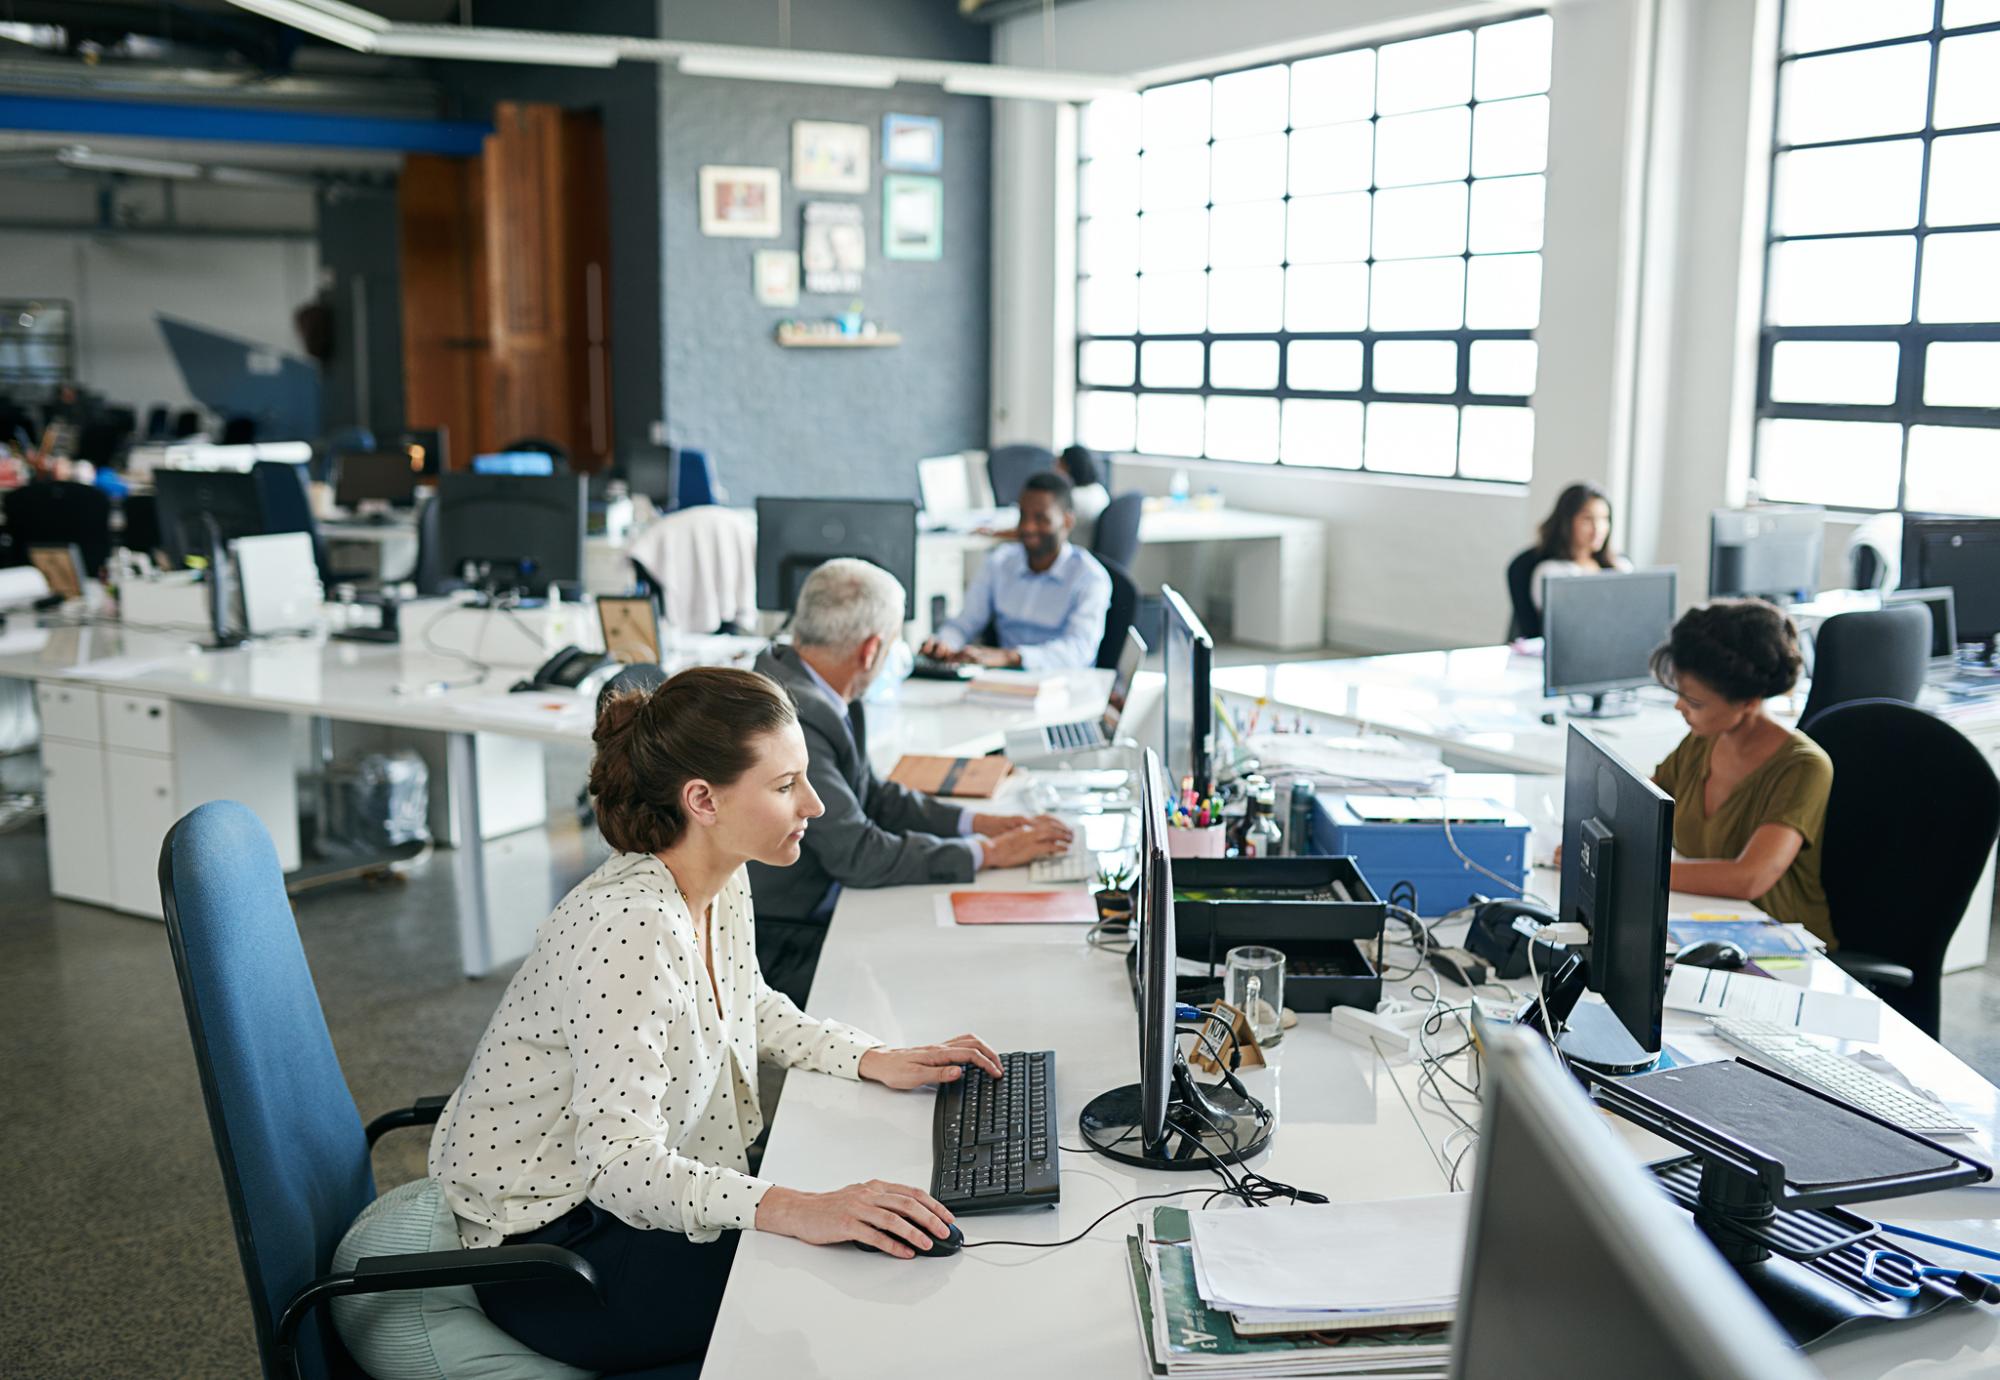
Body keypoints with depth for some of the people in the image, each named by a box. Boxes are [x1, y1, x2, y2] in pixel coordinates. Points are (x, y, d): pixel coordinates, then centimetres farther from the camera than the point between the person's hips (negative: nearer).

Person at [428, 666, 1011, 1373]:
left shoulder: (723, 883, -3)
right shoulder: (626, 927, -32)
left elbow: (751, 1007, 17)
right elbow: (619, 1163, -34)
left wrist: (874, 1059, 3)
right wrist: (798, 1211, -43)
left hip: (630, 1194, 9)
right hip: (546, 1248, -8)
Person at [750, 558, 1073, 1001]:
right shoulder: (793, 719, -27)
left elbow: (871, 797, 13)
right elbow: (858, 853, -23)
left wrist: (977, 823, 3)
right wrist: (986, 852, -14)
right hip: (776, 949, -9)